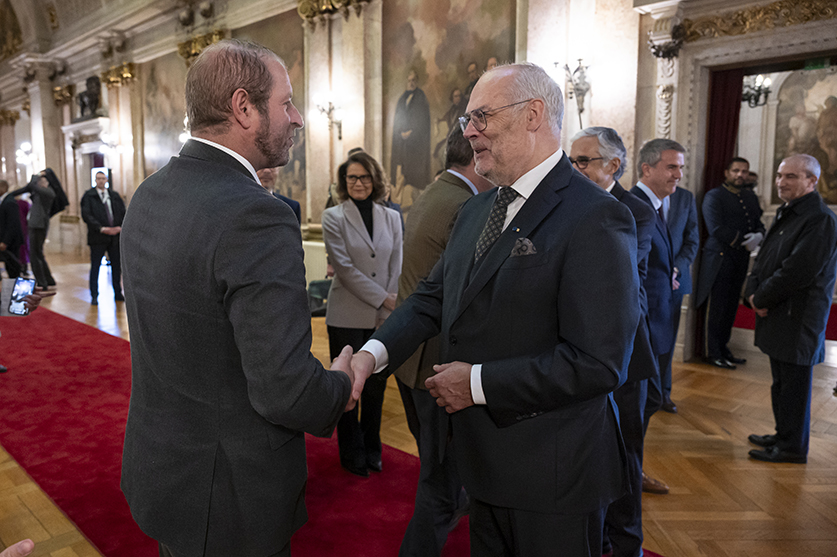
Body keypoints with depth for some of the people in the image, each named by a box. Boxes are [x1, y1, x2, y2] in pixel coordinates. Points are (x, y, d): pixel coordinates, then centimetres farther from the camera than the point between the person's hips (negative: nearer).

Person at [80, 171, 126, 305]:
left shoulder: (114, 195, 13)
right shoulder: (88, 196, 1)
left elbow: (123, 212, 10)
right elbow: (86, 215, -8)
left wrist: (120, 227, -8)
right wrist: (101, 228, -18)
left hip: (115, 236, 3)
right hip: (98, 237, -3)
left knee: (116, 265, 8)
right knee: (95, 266, 2)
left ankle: (118, 293, 18)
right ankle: (94, 296, 9)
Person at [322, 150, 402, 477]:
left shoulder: (391, 218, 9)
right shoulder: (333, 217, -2)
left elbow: (396, 267, 7)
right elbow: (343, 267, -10)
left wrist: (392, 305, -5)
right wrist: (383, 298, -14)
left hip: (384, 317, 3)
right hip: (348, 316, -3)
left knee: (376, 386, 11)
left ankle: (372, 450, 31)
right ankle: (352, 454, 26)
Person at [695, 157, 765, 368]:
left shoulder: (751, 197, 18)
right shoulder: (714, 196, -3)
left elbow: (759, 224, 15)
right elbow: (716, 229, -14)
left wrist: (758, 236, -8)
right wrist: (743, 241, -13)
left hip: (741, 259, 6)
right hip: (720, 258, -6)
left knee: (731, 307, 8)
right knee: (718, 308, -2)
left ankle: (723, 349, 18)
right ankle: (713, 353, 7)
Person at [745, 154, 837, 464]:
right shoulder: (786, 214, 14)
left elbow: (797, 272, -23)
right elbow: (764, 260, 15)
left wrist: (761, 299, -13)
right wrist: (753, 292, -2)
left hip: (799, 319, -9)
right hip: (778, 315, 9)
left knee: (793, 385, 2)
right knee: (781, 382, 19)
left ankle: (793, 447, 15)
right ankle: (784, 435, 34)